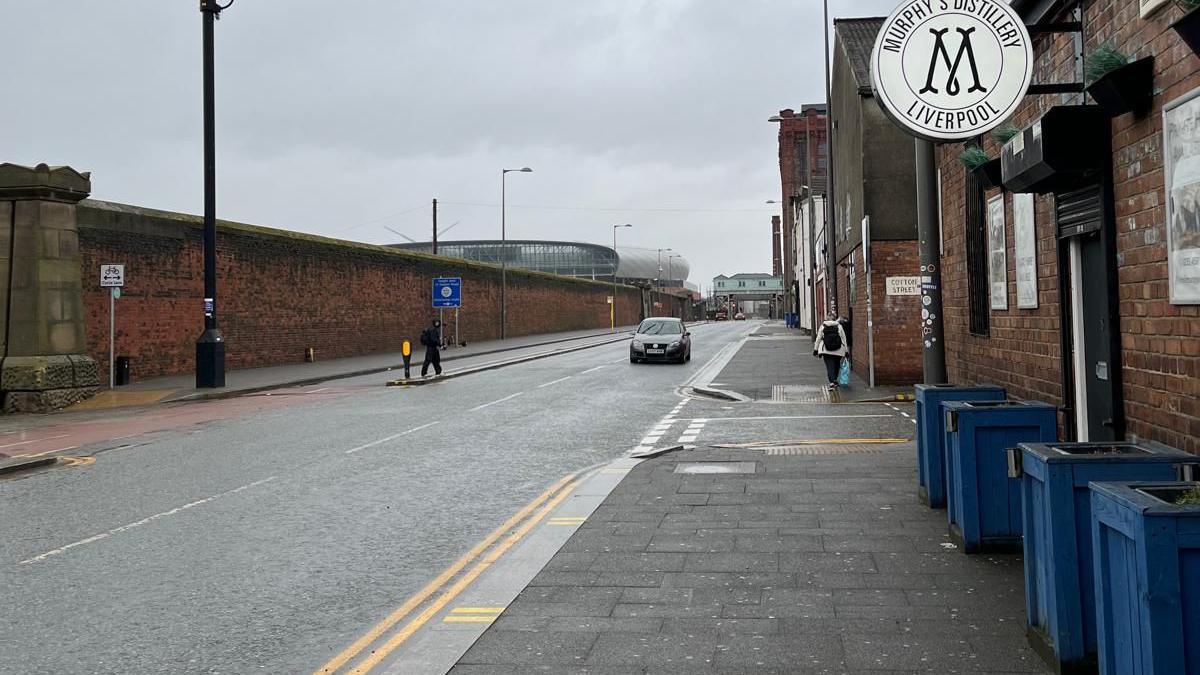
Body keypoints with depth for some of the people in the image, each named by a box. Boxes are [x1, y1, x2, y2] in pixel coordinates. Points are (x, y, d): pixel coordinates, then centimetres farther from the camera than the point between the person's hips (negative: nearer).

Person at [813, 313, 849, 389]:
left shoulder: (822, 326, 2)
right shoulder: (839, 326, 2)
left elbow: (818, 339, 4)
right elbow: (844, 339, 4)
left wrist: (815, 349, 12)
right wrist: (846, 351, 10)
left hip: (826, 351, -1)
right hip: (838, 351, 1)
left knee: (829, 366, -2)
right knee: (836, 366, 17)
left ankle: (832, 382, -17)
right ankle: (834, 380, 29)